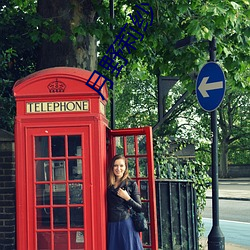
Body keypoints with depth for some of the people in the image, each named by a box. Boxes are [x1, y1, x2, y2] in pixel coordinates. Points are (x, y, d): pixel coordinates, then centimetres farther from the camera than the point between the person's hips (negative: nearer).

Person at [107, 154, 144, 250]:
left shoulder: (131, 184, 0)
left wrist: (127, 198, -12)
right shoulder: (109, 185, 9)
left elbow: (139, 208, 0)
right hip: (112, 226, 3)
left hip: (126, 224, -3)